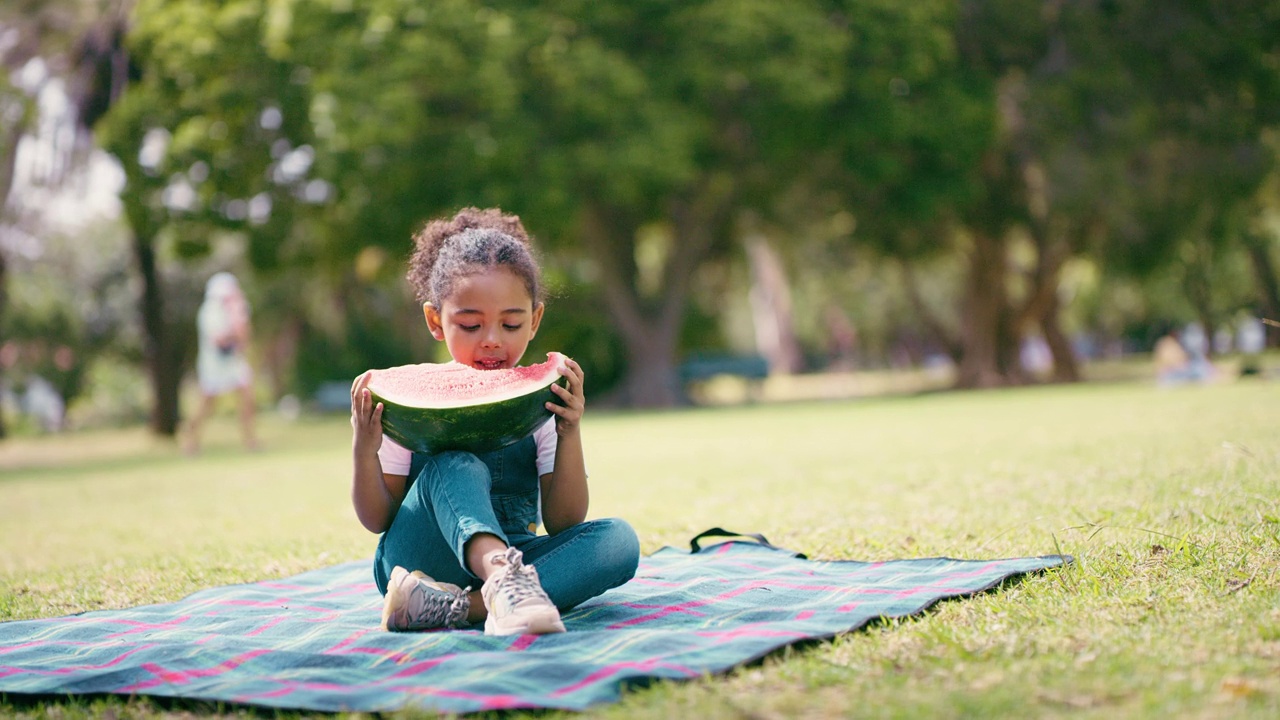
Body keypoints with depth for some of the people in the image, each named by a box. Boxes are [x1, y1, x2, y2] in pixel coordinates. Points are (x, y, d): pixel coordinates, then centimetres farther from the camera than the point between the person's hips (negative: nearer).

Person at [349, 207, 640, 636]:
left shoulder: (541, 403, 1)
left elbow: (563, 524, -3)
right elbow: (377, 519, 0)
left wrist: (570, 435, -16)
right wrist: (364, 451, -19)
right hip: (416, 563, -2)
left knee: (619, 540, -23)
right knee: (455, 468, -29)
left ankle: (455, 607, -38)